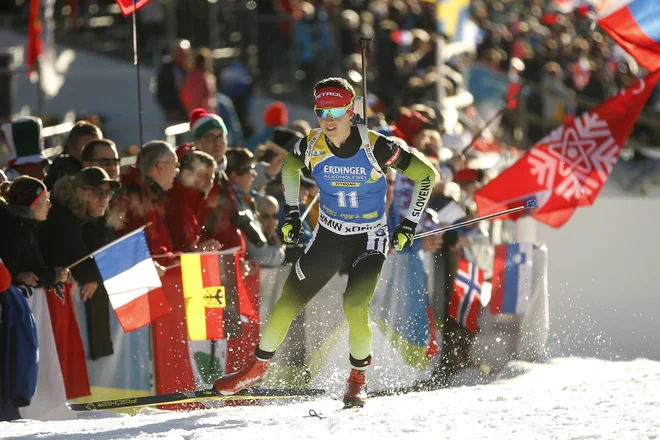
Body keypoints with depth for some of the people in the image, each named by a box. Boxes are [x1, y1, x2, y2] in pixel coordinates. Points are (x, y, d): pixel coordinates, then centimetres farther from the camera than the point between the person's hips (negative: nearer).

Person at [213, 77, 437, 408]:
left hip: (369, 241, -4)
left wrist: (409, 225, -11)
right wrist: (291, 213, 10)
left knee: (355, 307, -23)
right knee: (289, 301, 2)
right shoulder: (311, 146, -12)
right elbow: (289, 167, 13)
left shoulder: (375, 147, -23)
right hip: (328, 237, 4)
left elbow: (426, 174, -12)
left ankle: (358, 379, 1)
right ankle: (258, 368, 23)